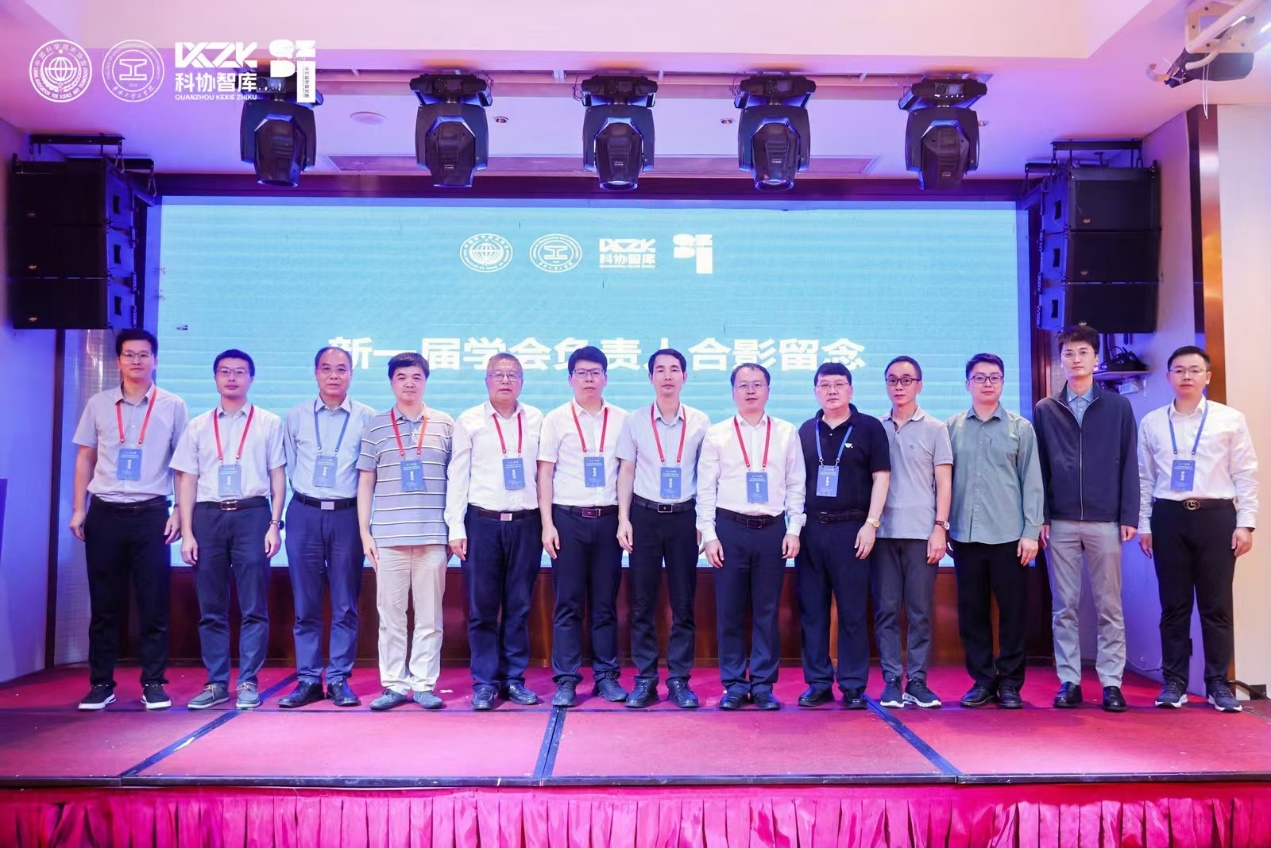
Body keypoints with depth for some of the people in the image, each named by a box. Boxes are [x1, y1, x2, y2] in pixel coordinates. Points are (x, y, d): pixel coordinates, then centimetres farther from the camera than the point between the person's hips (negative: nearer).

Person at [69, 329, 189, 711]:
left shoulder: (173, 406, 2)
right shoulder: (98, 404, 7)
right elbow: (85, 458, 11)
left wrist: (180, 513, -2)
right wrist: (78, 509, 4)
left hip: (151, 512, -1)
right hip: (104, 512, 2)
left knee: (153, 604, 1)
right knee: (104, 604, 7)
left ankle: (153, 683, 10)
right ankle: (101, 683, 16)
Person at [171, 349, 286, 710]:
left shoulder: (269, 423, 7)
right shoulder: (198, 426, 12)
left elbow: (278, 476, 4)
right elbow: (187, 481, 9)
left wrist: (275, 524, -4)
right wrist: (187, 532, 2)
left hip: (252, 514, -2)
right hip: (208, 516, 2)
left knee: (254, 607, -1)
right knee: (211, 608, 6)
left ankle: (248, 683, 6)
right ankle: (216, 683, 15)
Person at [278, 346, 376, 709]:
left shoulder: (367, 417, 2)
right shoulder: (296, 416, 9)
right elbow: (289, 465, 15)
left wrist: (364, 511, 3)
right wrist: (306, 494, 12)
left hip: (347, 515, -1)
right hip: (304, 514, 2)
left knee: (345, 604, 2)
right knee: (305, 604, 5)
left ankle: (339, 679, 11)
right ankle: (308, 679, 13)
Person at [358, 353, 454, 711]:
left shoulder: (445, 425, 7)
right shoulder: (376, 427, 8)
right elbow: (365, 483, 10)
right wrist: (365, 532, 4)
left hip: (432, 534, 0)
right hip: (388, 535, 1)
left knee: (429, 614, 3)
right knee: (390, 614, 4)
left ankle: (424, 684, 12)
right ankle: (394, 684, 13)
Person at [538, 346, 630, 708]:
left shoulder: (621, 420, 6)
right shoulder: (556, 419, 3)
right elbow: (545, 474, 2)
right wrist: (547, 524, -4)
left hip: (608, 518, 1)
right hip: (568, 518, -1)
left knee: (605, 603, 7)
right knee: (568, 603, 3)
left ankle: (606, 675, 17)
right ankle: (566, 680, 10)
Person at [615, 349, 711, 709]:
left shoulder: (700, 422, 2)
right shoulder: (635, 422, 2)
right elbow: (626, 472, 5)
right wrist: (623, 519, -2)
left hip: (684, 517, 0)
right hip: (644, 516, 0)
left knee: (683, 603, 5)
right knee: (642, 602, 4)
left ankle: (679, 679, 15)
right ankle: (645, 679, 14)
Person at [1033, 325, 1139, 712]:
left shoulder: (1118, 406, 5)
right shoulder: (1045, 410, 7)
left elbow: (1129, 464, 3)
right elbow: (1039, 468, 5)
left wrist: (1129, 516, -3)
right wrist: (1041, 517, -2)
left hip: (1105, 521, -1)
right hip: (1060, 523, 1)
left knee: (1109, 607, 4)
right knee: (1064, 607, 5)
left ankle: (1111, 682, 11)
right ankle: (1069, 681, 12)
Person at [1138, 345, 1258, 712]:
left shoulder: (1230, 419, 2)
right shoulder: (1151, 422, 6)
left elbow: (1246, 475, 2)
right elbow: (1144, 478, 9)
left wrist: (1246, 523, -4)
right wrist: (1143, 524, 4)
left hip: (1216, 516, -1)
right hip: (1169, 517, 1)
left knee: (1216, 605, 4)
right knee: (1174, 604, 7)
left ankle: (1218, 683, 15)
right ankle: (1174, 682, 15)